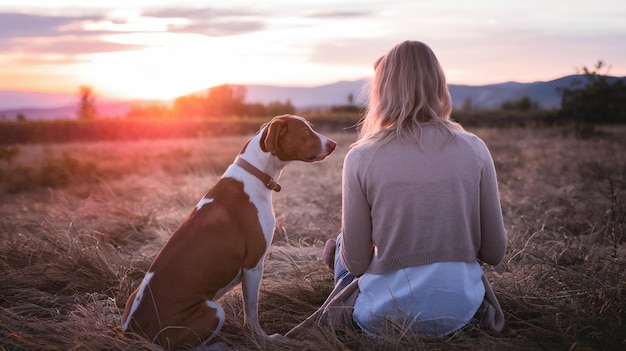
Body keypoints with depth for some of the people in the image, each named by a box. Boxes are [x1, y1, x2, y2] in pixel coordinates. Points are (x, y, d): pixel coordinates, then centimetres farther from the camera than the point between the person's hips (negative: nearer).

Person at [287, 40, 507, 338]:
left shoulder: (361, 157, -13)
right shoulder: (474, 149, -7)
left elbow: (356, 262, -7)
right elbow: (494, 252, -2)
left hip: (387, 314, -2)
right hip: (460, 311, 2)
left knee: (341, 248, 30)